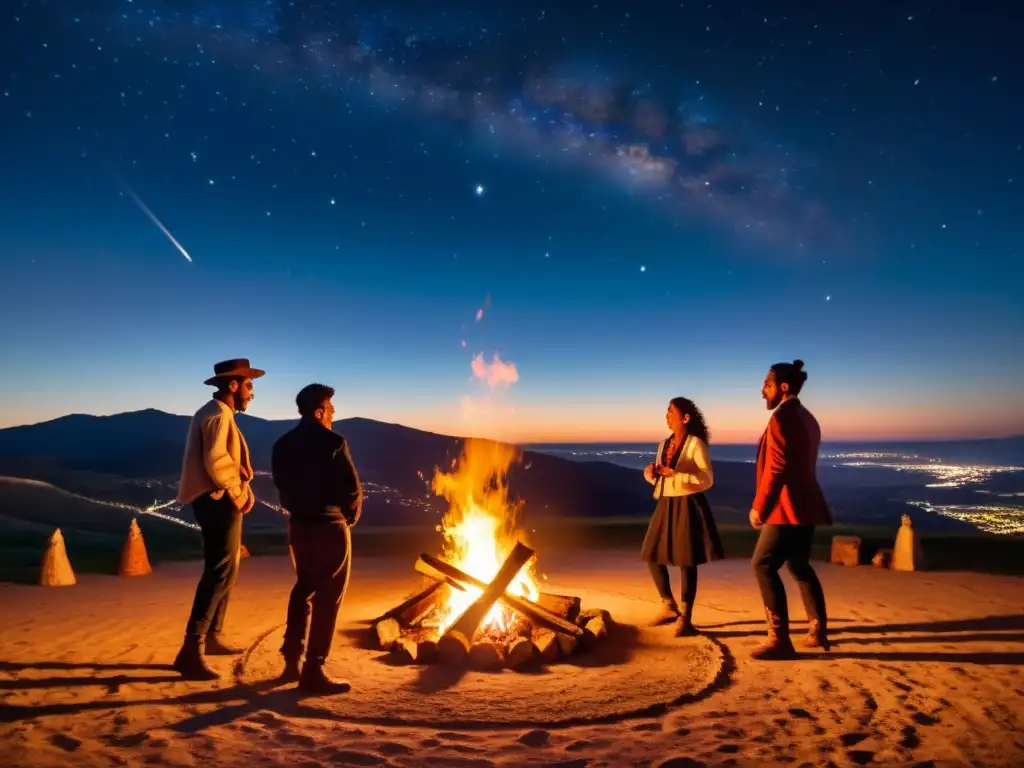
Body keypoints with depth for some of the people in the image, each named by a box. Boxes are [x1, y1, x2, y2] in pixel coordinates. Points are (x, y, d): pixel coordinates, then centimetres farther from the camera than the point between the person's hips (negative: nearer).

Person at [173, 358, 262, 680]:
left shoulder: (218, 413, 19)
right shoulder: (218, 414, -14)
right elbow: (215, 461, -25)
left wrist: (245, 490, 3)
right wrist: (237, 494, -14)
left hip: (222, 501, 11)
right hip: (219, 501, -11)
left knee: (225, 570, 19)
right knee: (220, 573, -10)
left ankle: (212, 636, 31)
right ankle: (191, 651, -10)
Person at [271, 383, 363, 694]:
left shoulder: (282, 445, 5)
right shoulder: (332, 442, -15)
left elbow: (283, 487, 5)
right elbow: (352, 489, -14)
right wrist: (349, 517, 4)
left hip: (298, 525, 7)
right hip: (329, 526, -7)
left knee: (304, 588, 22)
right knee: (328, 597, 3)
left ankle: (292, 661, 27)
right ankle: (313, 671, 6)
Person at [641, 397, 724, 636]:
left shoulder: (695, 444, -10)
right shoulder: (664, 444, 11)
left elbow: (707, 479, -15)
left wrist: (675, 474, -21)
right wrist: (651, 473, -4)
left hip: (687, 506, -8)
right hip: (666, 505, 8)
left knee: (686, 562, -2)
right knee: (653, 556, 10)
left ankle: (685, 618, 8)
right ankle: (669, 608, 26)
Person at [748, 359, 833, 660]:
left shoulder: (781, 417, -15)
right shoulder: (807, 418, 16)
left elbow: (776, 467, -21)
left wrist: (759, 506, -17)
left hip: (788, 507, -10)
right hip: (805, 505, 10)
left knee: (764, 565, -7)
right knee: (799, 565, 20)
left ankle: (780, 640, -8)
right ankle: (818, 631, 26)